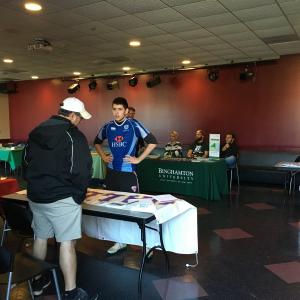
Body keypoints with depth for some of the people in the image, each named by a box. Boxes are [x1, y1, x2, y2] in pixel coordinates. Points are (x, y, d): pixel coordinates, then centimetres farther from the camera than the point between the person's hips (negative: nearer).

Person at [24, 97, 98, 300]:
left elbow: (27, 161, 17)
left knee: (41, 237, 20)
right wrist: (79, 194, -3)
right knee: (67, 243, 1)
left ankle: (38, 282, 35)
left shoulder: (36, 132, 10)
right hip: (62, 199, -7)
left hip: (35, 196, 7)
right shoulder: (73, 135, -14)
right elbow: (81, 170, -19)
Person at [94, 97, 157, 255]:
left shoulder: (133, 125, -8)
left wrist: (139, 159, -10)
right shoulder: (108, 127, 5)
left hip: (128, 172, -5)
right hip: (112, 172, 5)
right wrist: (103, 156, 10)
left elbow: (152, 141, -10)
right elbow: (97, 142, 23)